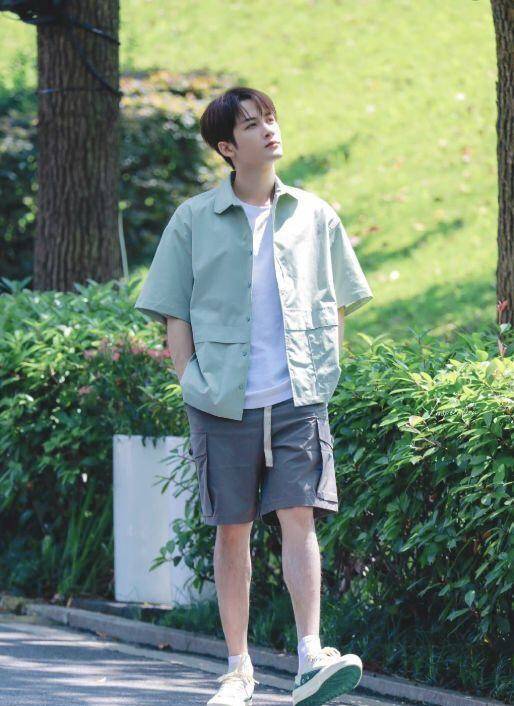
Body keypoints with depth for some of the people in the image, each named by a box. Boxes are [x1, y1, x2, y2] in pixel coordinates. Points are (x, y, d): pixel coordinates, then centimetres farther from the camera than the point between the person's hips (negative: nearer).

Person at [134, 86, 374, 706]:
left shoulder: (314, 215, 9)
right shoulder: (193, 220, 4)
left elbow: (337, 306, 17)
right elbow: (173, 313, 6)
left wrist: (321, 373, 7)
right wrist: (193, 385, -2)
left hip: (298, 399, 0)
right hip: (223, 401, 0)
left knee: (298, 516, -11)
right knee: (232, 531, 4)